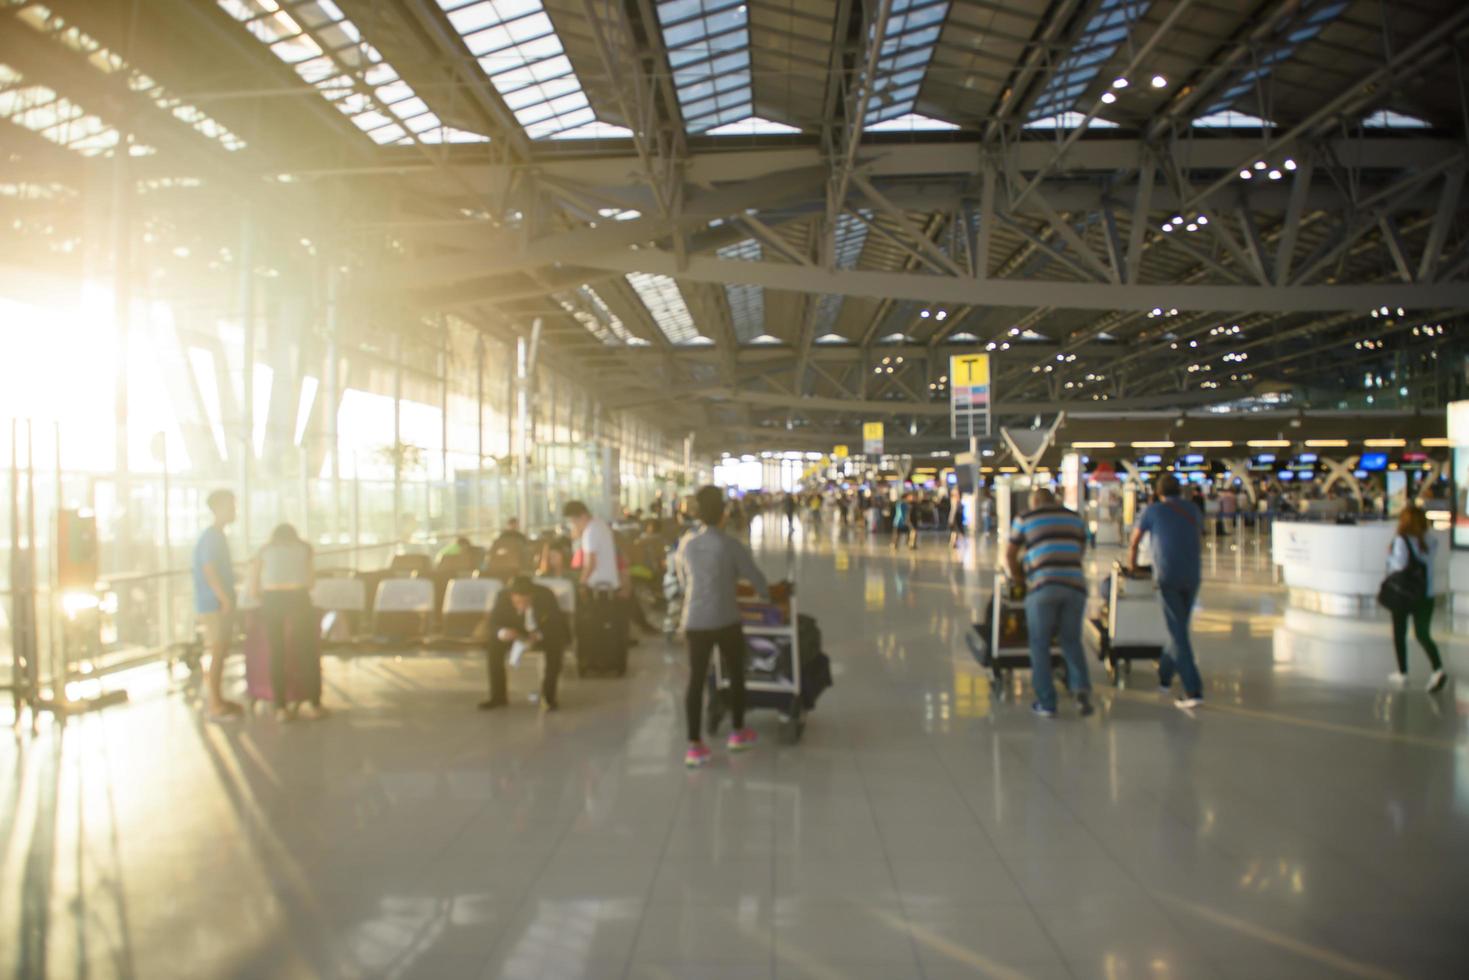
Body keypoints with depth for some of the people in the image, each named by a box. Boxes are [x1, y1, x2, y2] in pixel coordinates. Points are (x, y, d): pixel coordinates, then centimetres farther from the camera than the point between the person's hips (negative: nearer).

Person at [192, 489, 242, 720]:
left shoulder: (219, 536, 15)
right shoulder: (210, 537, -14)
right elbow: (209, 571, -20)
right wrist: (225, 600, -21)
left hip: (222, 603, 9)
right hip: (213, 605, -9)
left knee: (222, 652, 13)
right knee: (216, 653, -5)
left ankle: (218, 699, 20)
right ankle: (215, 705, 0)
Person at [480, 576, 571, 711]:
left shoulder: (546, 595, -26)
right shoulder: (503, 596, -22)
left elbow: (557, 625, -26)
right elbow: (493, 623, -20)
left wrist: (538, 635, -45)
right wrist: (502, 632, -44)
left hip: (543, 635, -2)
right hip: (516, 633, 2)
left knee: (556, 644, -34)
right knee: (494, 645, -25)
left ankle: (548, 696, -20)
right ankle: (498, 696, -12)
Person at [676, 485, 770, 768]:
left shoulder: (685, 543, 2)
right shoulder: (731, 545, -10)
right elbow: (756, 578, -2)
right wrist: (767, 596, 20)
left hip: (695, 620, 3)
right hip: (726, 620, -3)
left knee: (696, 679, 4)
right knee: (735, 675, 16)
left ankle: (694, 746, 1)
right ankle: (738, 733, 29)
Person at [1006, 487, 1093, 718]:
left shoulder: (1025, 519, 9)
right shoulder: (1075, 518, 18)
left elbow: (1010, 555, 13)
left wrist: (1017, 578, 29)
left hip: (1042, 586, -3)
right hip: (1075, 586, 3)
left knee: (1040, 645, 7)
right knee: (1071, 641, 15)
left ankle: (1046, 703, 7)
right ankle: (1081, 686, -7)